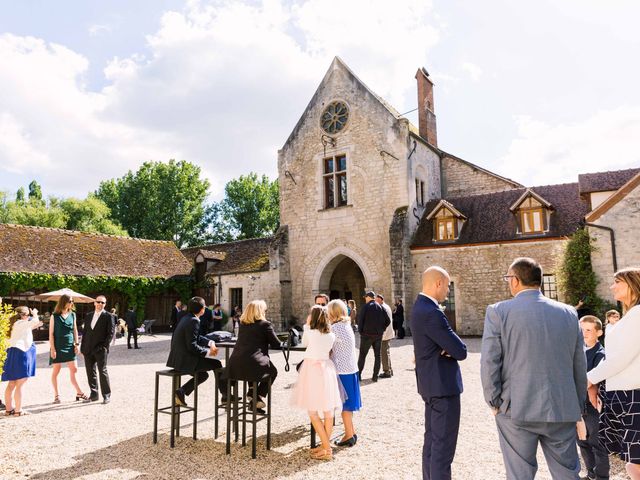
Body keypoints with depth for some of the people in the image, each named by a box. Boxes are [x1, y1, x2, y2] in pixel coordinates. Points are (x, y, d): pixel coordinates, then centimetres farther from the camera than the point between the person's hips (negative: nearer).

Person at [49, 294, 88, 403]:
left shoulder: (72, 315, 7)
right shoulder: (55, 316, -3)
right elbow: (51, 333, -4)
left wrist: (76, 344, 5)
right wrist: (52, 349, -10)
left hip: (69, 346, 3)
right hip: (58, 347, -3)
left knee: (74, 369, 2)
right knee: (56, 371, 5)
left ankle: (79, 393, 7)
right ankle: (56, 395, 16)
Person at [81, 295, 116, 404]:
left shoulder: (108, 316, -3)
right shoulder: (88, 316, 14)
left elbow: (111, 333, -6)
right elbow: (84, 331, 15)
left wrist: (104, 346, -13)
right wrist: (82, 347, 9)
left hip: (100, 350, -5)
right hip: (88, 349, 5)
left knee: (102, 372, -4)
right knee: (90, 372, 10)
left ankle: (106, 395, 4)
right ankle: (94, 394, 21)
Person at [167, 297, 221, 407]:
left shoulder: (187, 318, 12)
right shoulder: (193, 321, -19)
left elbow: (197, 337, 19)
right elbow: (192, 346, -23)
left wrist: (210, 343, 5)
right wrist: (208, 352, -14)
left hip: (179, 358, 10)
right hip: (185, 360, -10)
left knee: (203, 374, 24)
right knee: (216, 364, -2)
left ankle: (181, 392, 18)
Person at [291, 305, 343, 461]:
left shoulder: (310, 332, -10)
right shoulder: (331, 335, 2)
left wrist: (307, 325, 13)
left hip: (312, 369, -5)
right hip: (326, 368, 6)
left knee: (312, 412, 2)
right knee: (328, 411, 11)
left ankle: (326, 449, 0)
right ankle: (325, 445, 21)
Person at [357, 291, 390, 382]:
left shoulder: (365, 307, -8)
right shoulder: (381, 307, 4)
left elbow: (360, 320, -11)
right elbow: (387, 321, 2)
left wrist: (360, 331, 1)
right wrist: (381, 329, 10)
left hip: (367, 334, -3)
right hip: (378, 335, 3)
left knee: (362, 355, 7)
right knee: (377, 356, 9)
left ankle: (358, 374, 9)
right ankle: (375, 376, 10)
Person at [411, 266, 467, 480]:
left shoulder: (421, 306, 8)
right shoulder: (431, 313, -24)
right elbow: (460, 351, -21)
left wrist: (449, 346, -10)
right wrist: (456, 347, 0)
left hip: (431, 383, 10)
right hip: (443, 385, -10)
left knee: (432, 440, 19)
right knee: (443, 444, -1)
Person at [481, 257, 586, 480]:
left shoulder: (498, 312, -8)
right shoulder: (569, 313, 4)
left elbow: (489, 362, -10)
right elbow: (580, 366, 9)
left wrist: (494, 403, 1)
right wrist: (577, 406, 18)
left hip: (515, 410, -3)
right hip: (563, 410, 3)